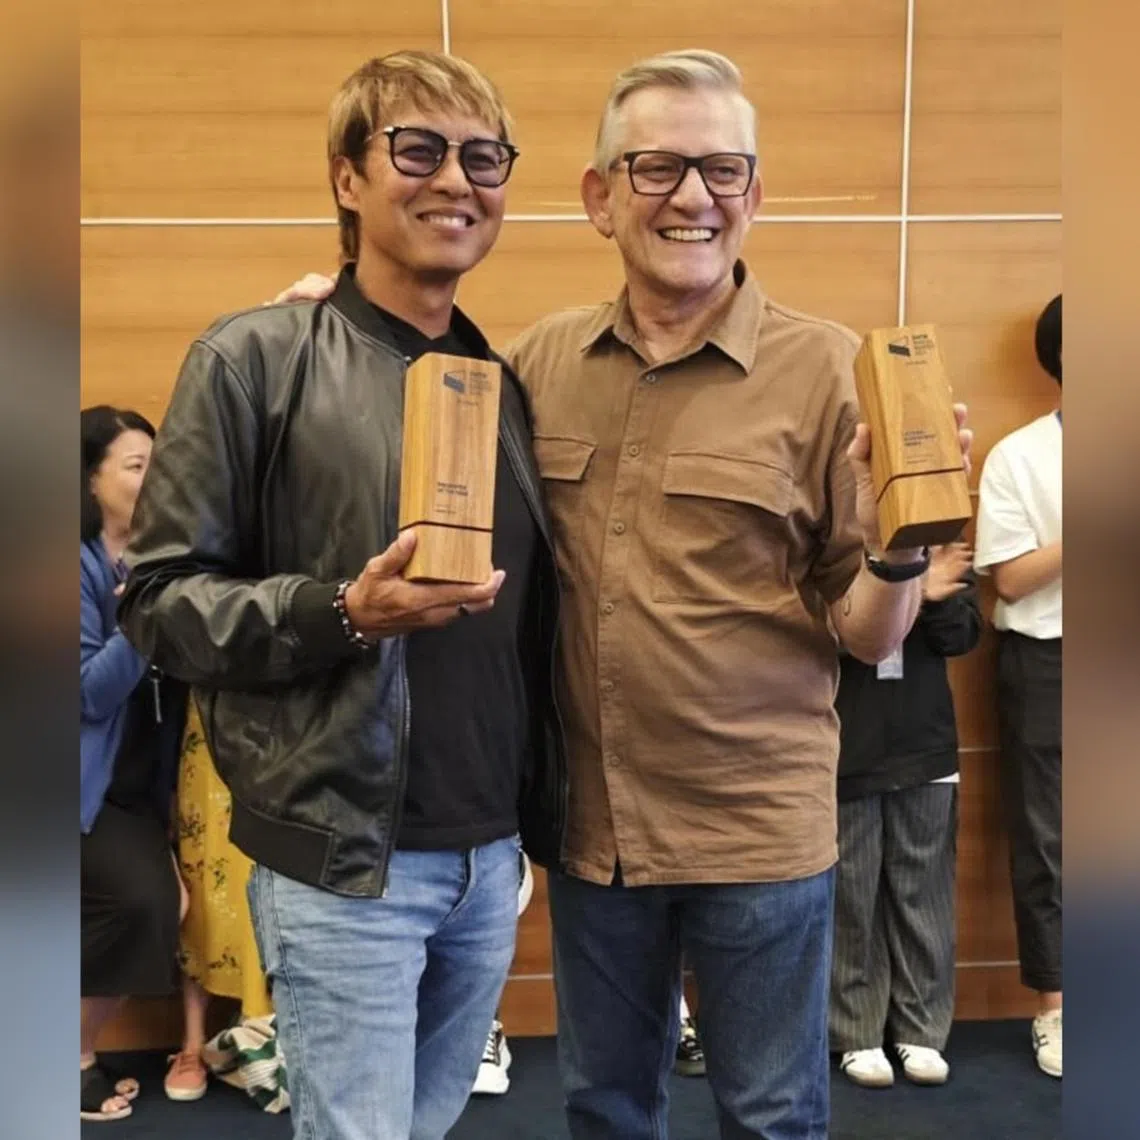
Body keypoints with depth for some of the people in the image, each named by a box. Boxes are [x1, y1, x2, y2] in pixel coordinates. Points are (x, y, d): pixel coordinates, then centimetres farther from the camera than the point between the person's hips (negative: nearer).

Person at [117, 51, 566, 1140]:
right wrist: (342, 611, -22)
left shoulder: (505, 379, 9)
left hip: (488, 853, 6)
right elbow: (159, 595, -9)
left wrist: (545, 814, 11)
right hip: (344, 860, -5)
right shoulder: (254, 358, -7)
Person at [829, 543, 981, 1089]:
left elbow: (965, 632, 2)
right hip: (845, 751, -3)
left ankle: (922, 1030, 24)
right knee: (850, 894, 7)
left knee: (924, 892, 11)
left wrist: (935, 599, -20)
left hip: (924, 747, 3)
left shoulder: (939, 539, 3)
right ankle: (857, 1034, 19)